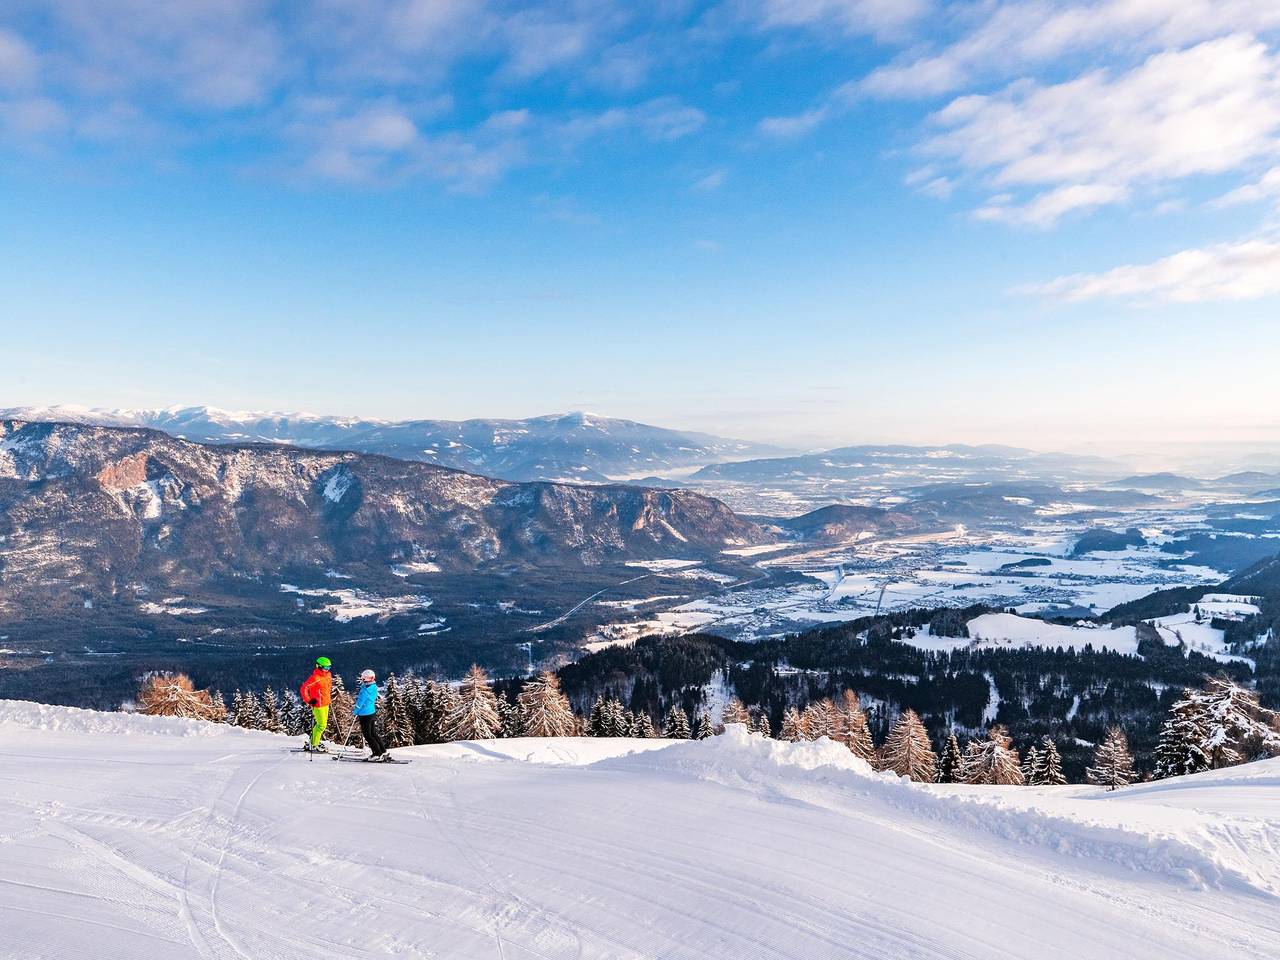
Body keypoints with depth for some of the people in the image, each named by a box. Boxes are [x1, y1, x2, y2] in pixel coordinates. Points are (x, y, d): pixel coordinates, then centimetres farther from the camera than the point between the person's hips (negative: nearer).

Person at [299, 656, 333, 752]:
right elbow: (303, 688, -22)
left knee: (323, 724, 17)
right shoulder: (315, 678, -21)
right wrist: (308, 701, -20)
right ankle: (313, 745, 6)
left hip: (325, 703, 9)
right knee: (321, 725, -6)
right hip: (318, 705, -9)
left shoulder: (328, 675, 5)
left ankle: (314, 741, 30)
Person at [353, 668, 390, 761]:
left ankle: (377, 754, -1)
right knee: (374, 733, 16)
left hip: (365, 714, -8)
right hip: (373, 712, 8)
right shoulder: (374, 687, 6)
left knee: (368, 735, 0)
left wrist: (354, 712, -3)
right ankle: (383, 752, 17)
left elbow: (360, 702, -17)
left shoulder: (365, 689, -21)